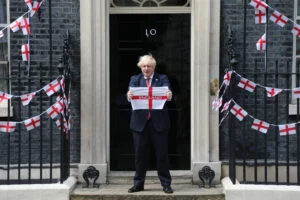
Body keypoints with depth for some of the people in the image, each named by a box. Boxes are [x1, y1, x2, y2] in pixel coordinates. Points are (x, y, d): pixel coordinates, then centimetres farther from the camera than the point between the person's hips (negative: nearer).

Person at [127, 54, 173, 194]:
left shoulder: (162, 79, 6)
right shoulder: (135, 79, 10)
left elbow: (166, 91, -11)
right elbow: (130, 93, -7)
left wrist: (169, 95, -35)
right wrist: (129, 95, -31)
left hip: (158, 122, -1)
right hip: (139, 122, 1)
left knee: (162, 154, 4)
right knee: (140, 154, 8)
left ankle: (166, 184, 15)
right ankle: (138, 184, 20)